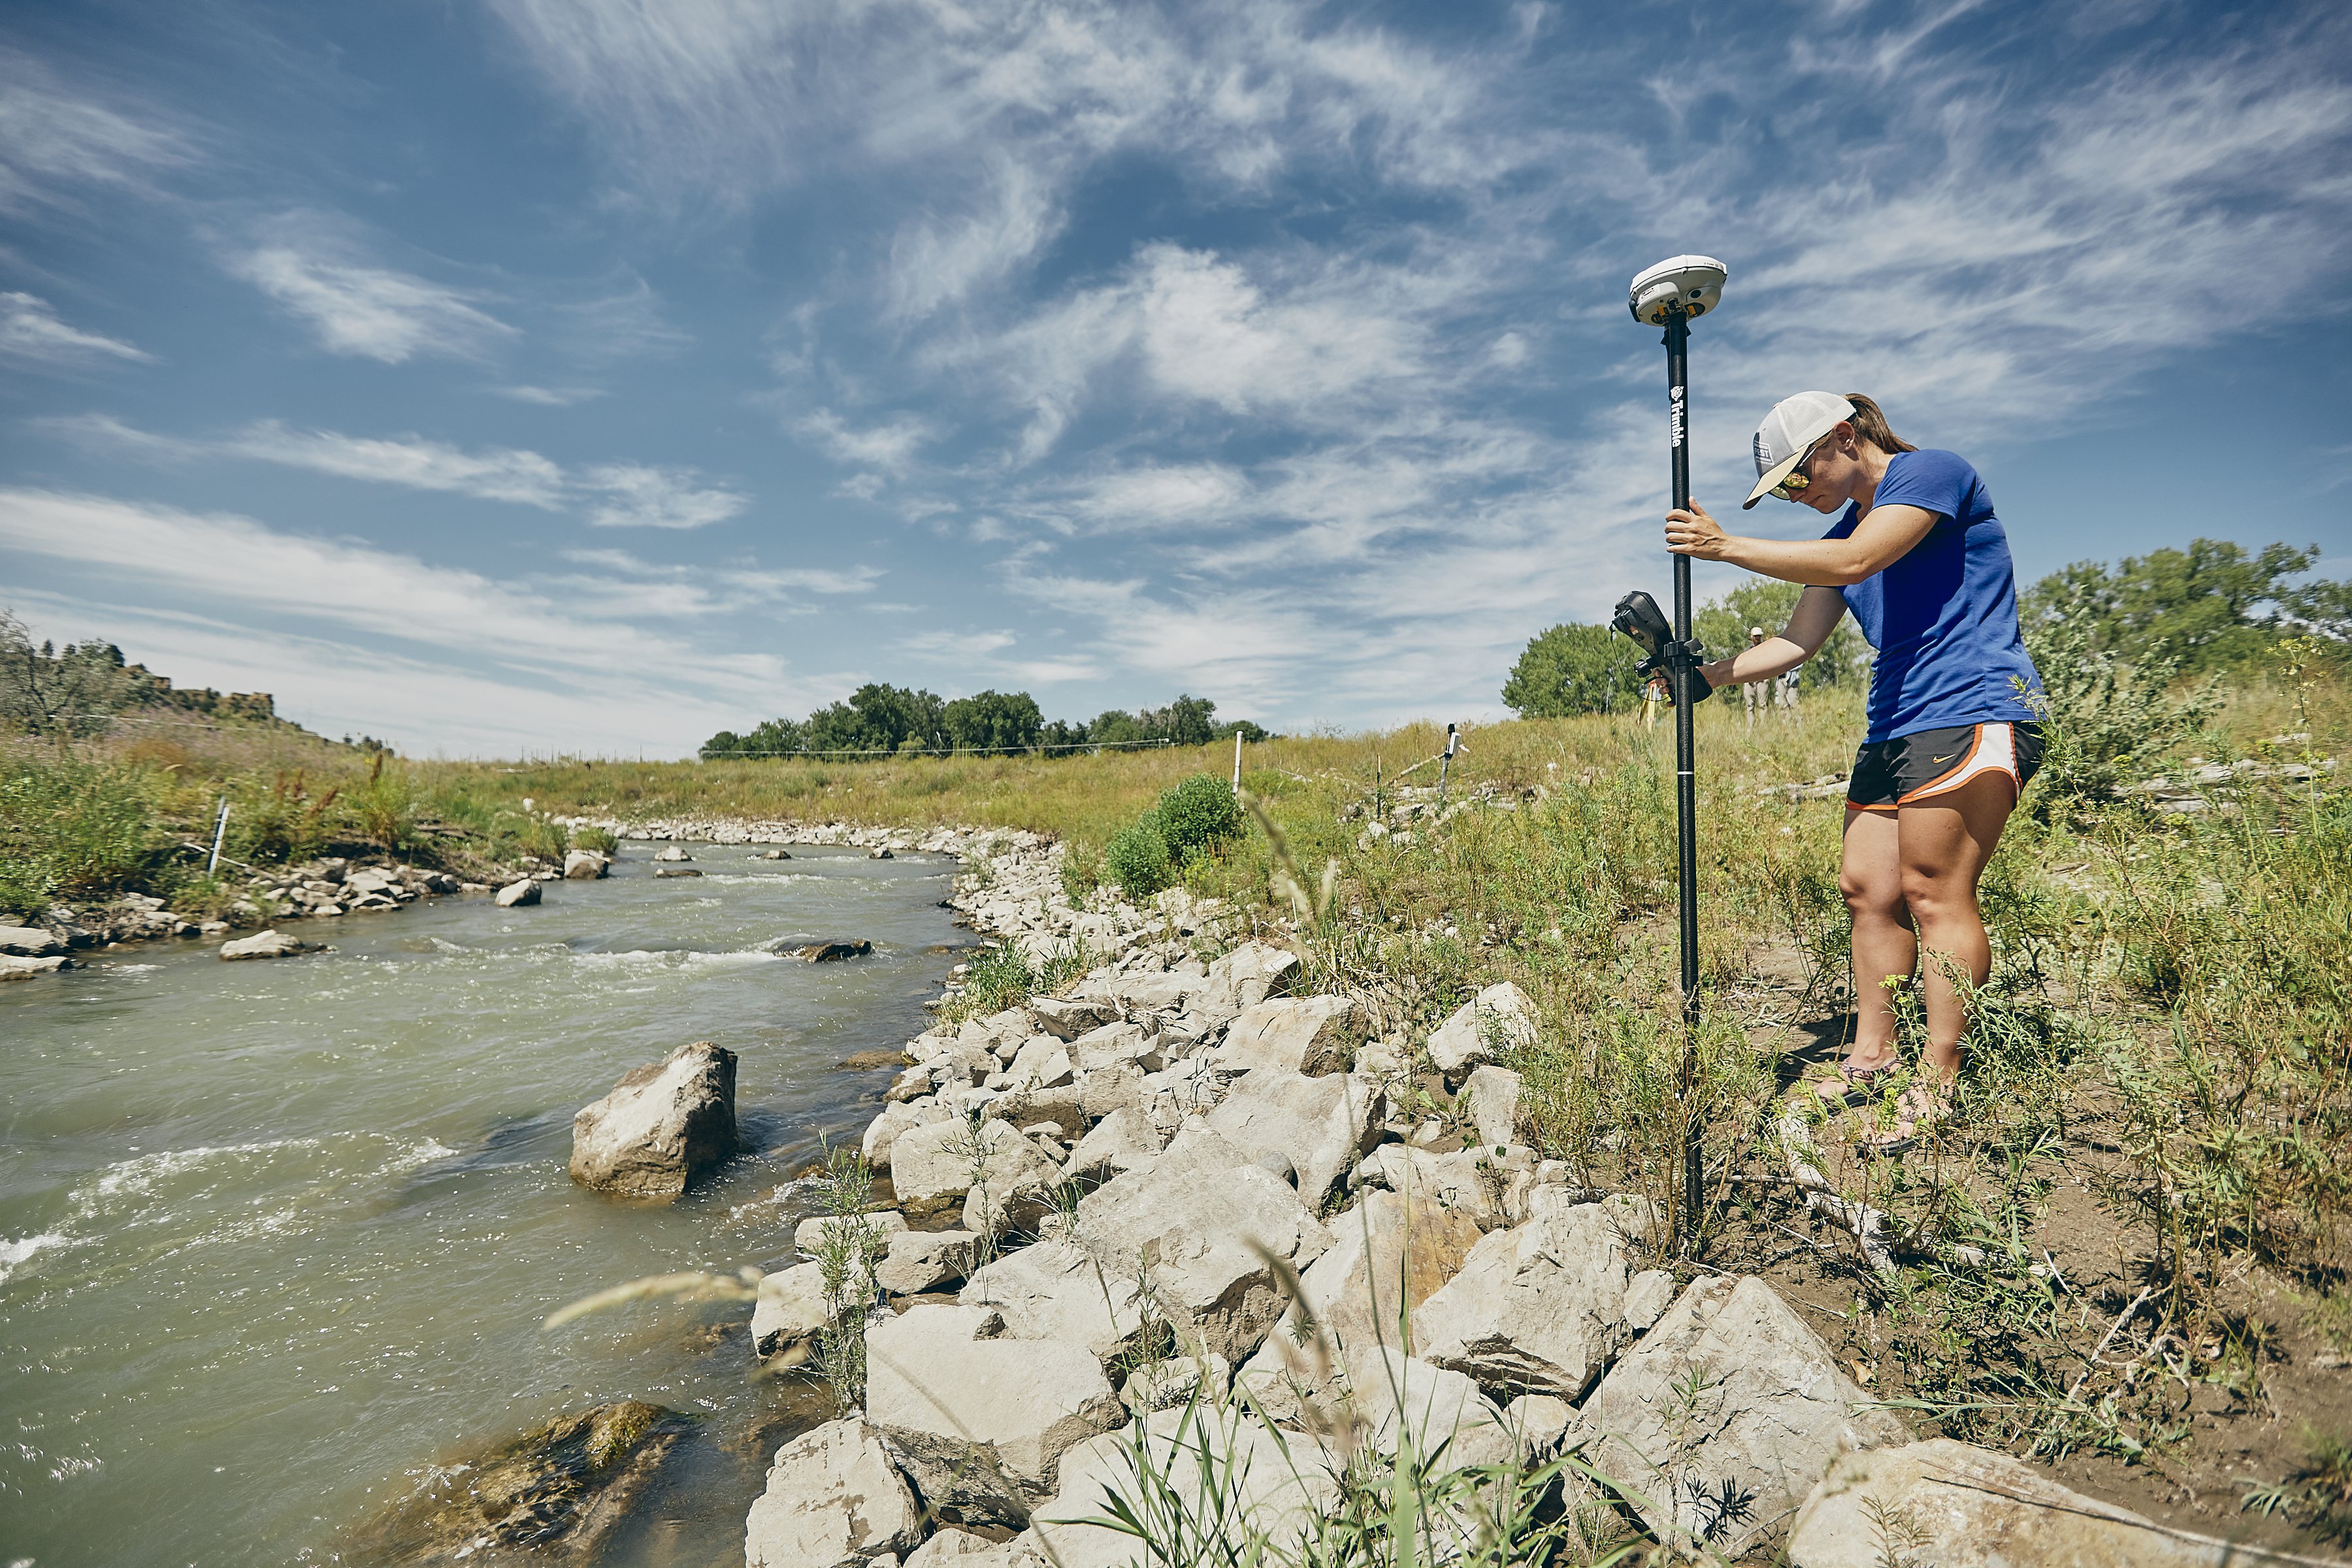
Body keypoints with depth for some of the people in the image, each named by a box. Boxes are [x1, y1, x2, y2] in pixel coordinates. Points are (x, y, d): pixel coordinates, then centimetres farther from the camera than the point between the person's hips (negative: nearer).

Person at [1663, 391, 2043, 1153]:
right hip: (1895, 725, 8)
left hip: (1970, 715, -8)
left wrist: (1725, 545, -16)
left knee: (1934, 893, -10)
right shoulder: (1843, 528, 19)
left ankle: (1940, 1085, -3)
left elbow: (1855, 561, -21)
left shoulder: (1933, 471, -4)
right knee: (1867, 887, 5)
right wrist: (1704, 673, 2)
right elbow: (1798, 641, 15)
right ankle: (1871, 1057, 14)